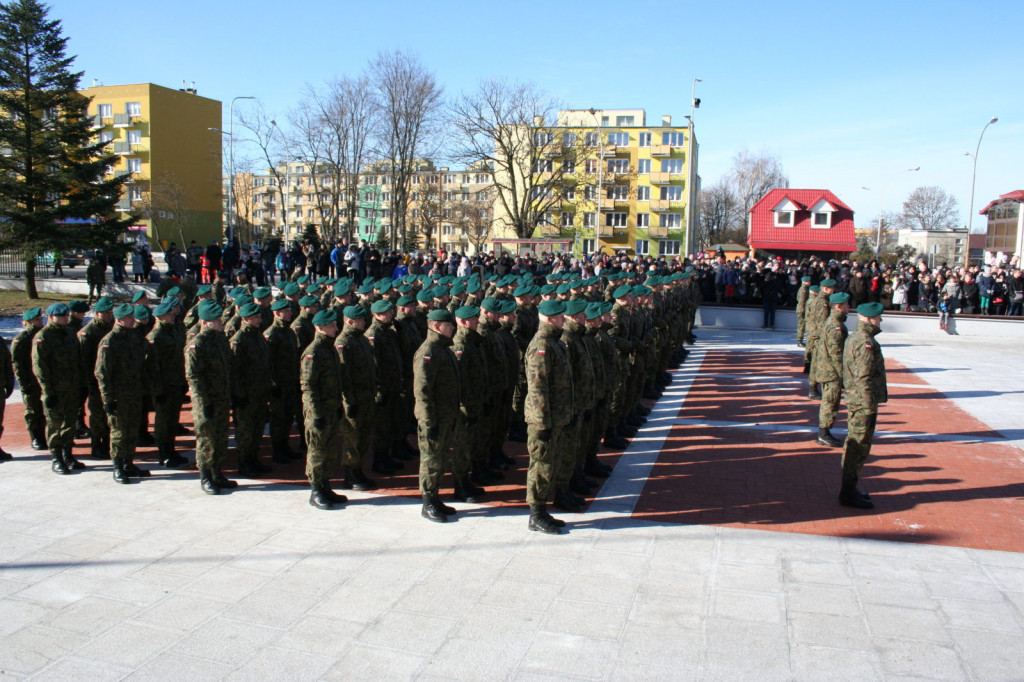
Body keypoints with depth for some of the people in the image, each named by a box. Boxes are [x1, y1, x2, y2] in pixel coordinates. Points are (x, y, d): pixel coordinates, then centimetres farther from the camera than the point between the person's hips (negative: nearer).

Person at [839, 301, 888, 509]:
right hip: (863, 404, -10)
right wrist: (870, 407, -21)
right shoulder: (866, 342, -18)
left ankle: (849, 490, 26)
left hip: (854, 401, 10)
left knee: (854, 447, 17)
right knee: (859, 447, -4)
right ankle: (849, 494, 2)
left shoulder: (854, 338, 14)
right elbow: (864, 378, -23)